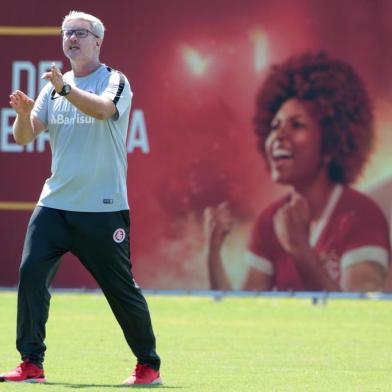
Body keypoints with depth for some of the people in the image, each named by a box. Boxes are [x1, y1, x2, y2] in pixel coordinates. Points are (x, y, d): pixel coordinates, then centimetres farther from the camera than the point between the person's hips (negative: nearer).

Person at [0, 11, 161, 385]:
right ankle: (31, 364, -6)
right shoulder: (54, 87, 12)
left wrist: (66, 89, -41)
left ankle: (148, 364, 16)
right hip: (54, 204, 5)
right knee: (31, 273, -10)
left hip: (103, 210, -4)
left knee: (122, 289, 0)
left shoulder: (115, 81, -3)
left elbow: (102, 109, -26)